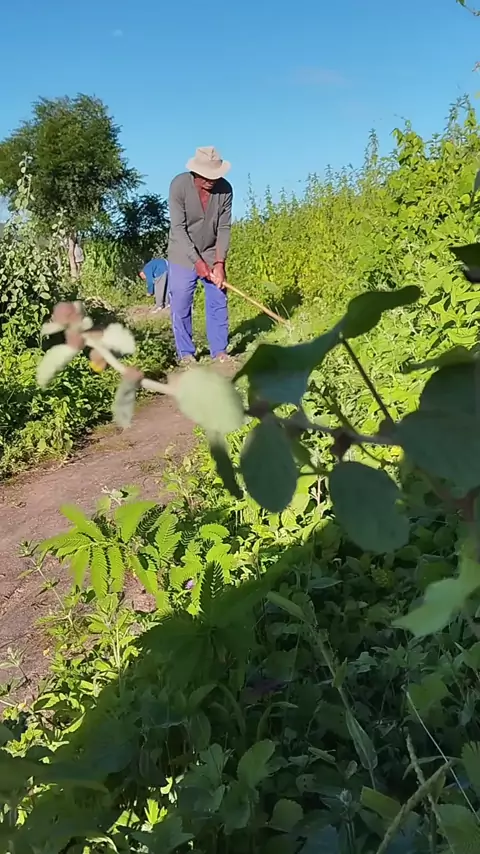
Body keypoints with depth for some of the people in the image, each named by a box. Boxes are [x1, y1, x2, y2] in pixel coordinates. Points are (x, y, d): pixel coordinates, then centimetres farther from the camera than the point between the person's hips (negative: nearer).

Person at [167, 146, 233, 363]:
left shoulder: (225, 189, -13)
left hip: (212, 255, 3)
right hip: (183, 256, -2)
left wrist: (219, 262, -19)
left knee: (218, 303, 2)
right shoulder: (179, 185, -20)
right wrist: (197, 261, -25)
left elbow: (224, 228, -10)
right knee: (181, 306, -1)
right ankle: (186, 353, 11)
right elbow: (178, 229, -21)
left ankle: (219, 350, 12)